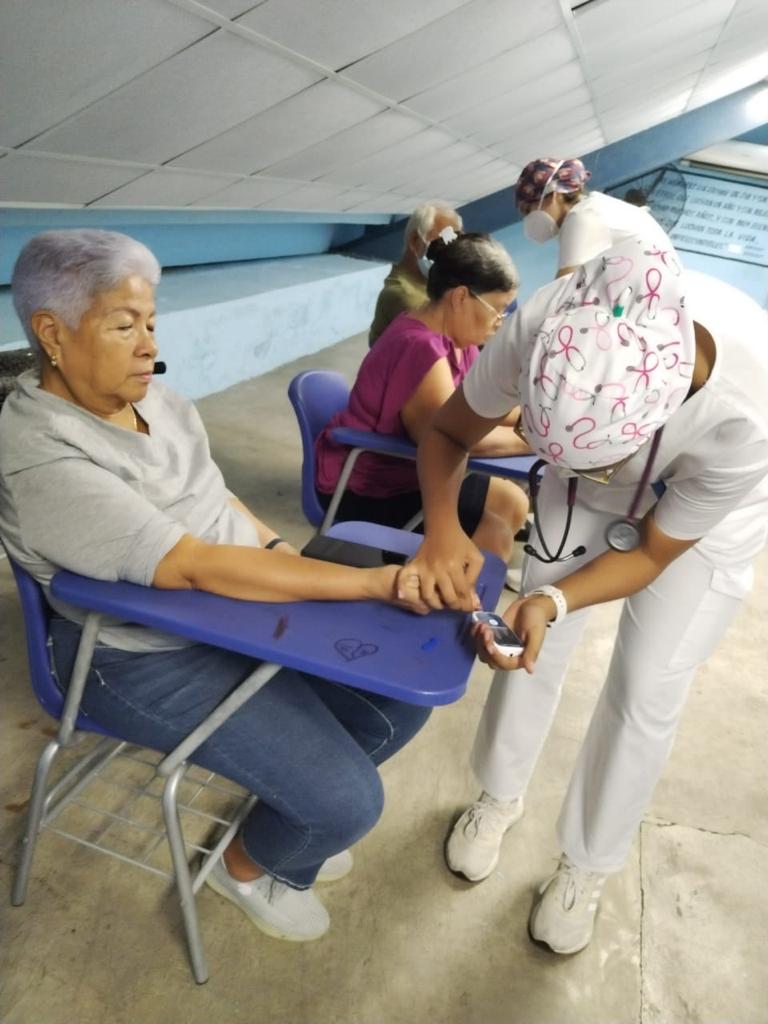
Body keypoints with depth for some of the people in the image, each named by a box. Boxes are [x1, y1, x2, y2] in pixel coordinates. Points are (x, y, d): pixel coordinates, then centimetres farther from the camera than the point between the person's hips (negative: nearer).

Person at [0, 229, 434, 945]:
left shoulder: (148, 394, 1)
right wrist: (381, 582, -33)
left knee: (403, 697, 6)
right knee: (348, 803, -13)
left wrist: (280, 549, -7)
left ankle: (293, 814, 32)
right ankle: (246, 865, 23)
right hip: (155, 658, -8)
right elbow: (198, 567, -32)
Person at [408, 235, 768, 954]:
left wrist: (555, 600, -39)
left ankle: (588, 865, 28)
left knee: (645, 693, 1)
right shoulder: (546, 326, -38)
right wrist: (442, 524, -38)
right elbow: (447, 434, -20)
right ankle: (500, 795, 35)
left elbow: (653, 551, -24)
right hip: (581, 495, 2)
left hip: (708, 518, -2)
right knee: (534, 641, 5)